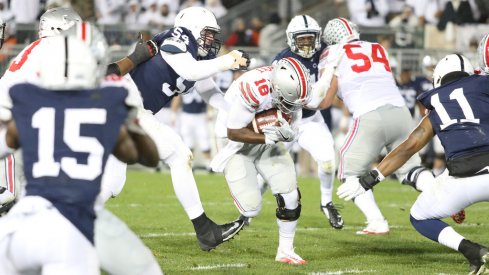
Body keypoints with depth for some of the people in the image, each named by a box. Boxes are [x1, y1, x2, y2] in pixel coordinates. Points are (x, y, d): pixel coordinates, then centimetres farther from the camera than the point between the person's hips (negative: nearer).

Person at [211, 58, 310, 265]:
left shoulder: (291, 88, -16)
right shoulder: (253, 89, -35)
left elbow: (291, 125, -2)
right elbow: (233, 133, -26)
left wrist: (287, 133, -26)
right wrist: (267, 138, -36)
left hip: (266, 140, 6)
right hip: (237, 143, -5)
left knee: (290, 197, -6)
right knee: (251, 208, -12)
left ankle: (285, 251, 9)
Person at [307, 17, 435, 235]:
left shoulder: (334, 56, 12)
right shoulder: (378, 50, 24)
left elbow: (324, 102, 12)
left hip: (370, 118, -4)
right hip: (400, 111, 4)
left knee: (351, 173, 13)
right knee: (409, 169, 20)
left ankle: (377, 223, -2)